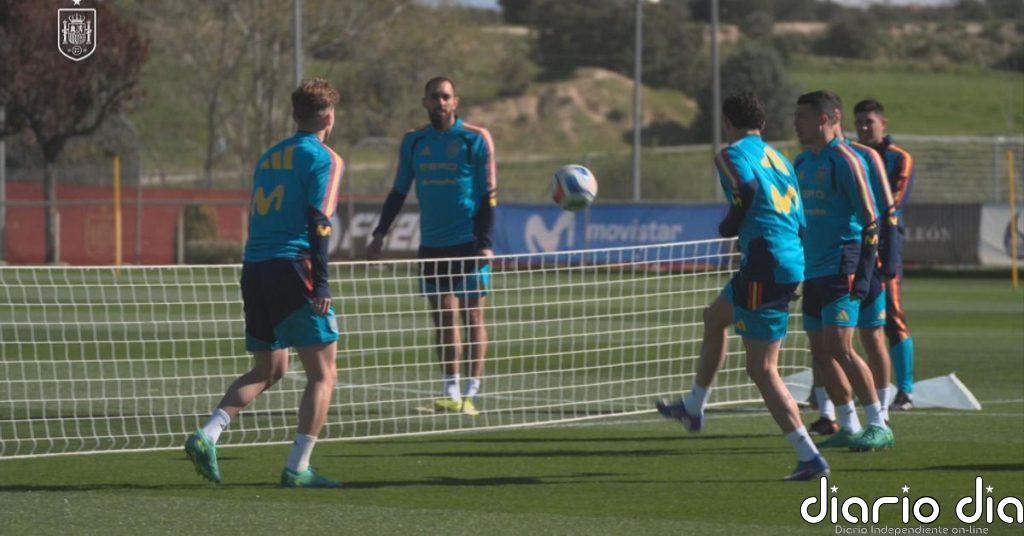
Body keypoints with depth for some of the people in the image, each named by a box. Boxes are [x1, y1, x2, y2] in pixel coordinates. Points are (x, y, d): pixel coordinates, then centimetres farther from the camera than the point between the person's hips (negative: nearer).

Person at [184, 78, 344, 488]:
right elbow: (319, 222, -13)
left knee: (268, 370, 17)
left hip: (255, 269, 7)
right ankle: (297, 469, -3)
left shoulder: (268, 157, 19)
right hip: (292, 270, -7)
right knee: (323, 374, 2)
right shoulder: (324, 160, -3)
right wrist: (321, 284, -16)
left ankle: (206, 436, -1)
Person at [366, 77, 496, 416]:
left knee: (472, 316, -3)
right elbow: (398, 192, 16)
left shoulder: (476, 139, -3)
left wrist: (485, 244, -12)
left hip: (469, 244, -4)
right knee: (444, 320, 1)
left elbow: (488, 196, -4)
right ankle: (450, 393, 2)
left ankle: (471, 392, -2)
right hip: (432, 245, 4)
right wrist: (380, 234, 8)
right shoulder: (414, 142, 9)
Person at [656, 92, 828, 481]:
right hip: (793, 260, 9)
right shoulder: (779, 159, 20)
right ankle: (693, 409, 44)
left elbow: (747, 187, -25)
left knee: (762, 370, 0)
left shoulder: (733, 154, -3)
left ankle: (809, 457, -4)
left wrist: (730, 226, -7)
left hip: (765, 266, -9)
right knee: (714, 319, 27)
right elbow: (800, 223, 19)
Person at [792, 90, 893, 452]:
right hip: (813, 269, 9)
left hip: (842, 268, -9)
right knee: (820, 352, 6)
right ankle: (849, 428, 15)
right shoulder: (803, 162, 15)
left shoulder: (844, 159, -11)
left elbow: (868, 212, -15)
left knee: (839, 347, -16)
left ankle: (879, 426, -10)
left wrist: (871, 226, -32)